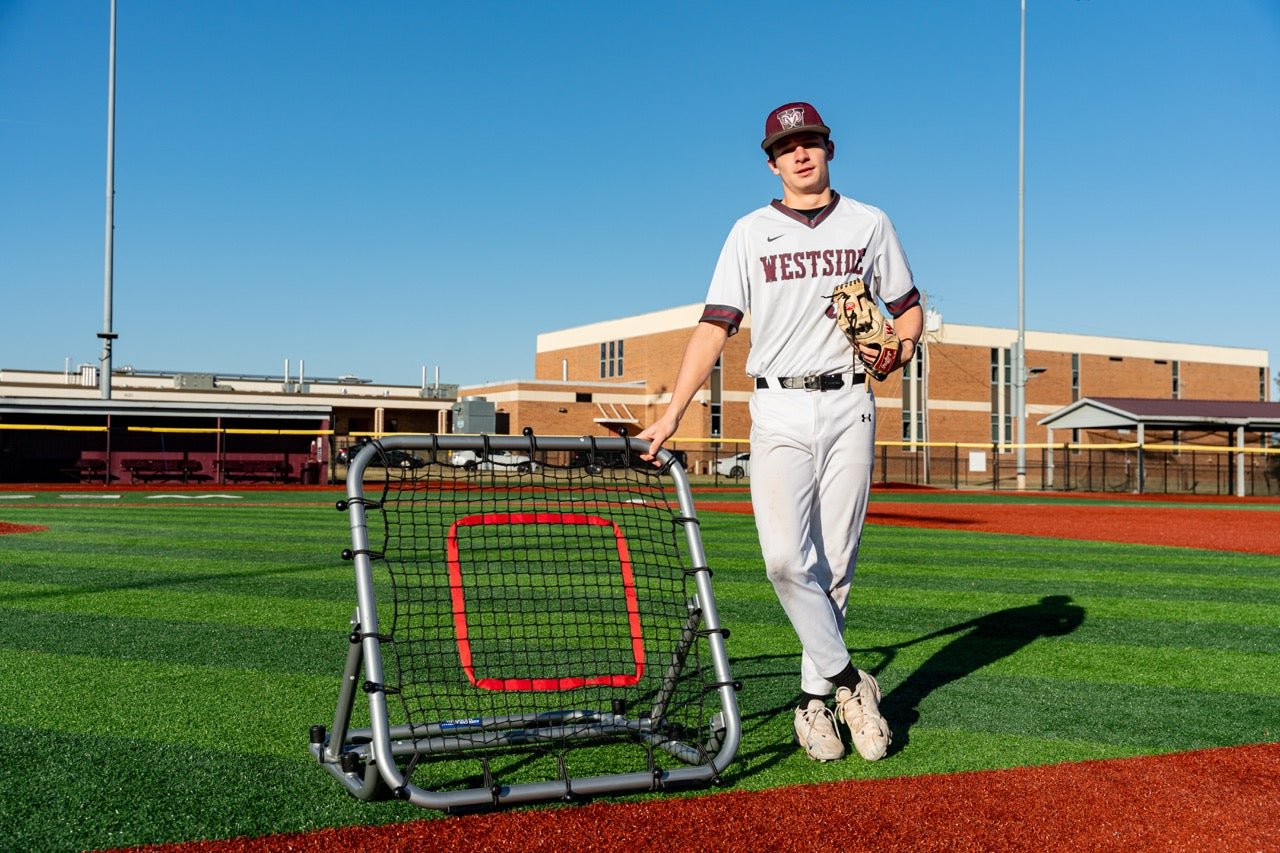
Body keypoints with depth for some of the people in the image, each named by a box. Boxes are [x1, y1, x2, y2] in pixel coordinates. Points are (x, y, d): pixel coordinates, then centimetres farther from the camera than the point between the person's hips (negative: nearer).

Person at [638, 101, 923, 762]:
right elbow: (715, 326, 1)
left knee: (834, 565, 3)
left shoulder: (869, 224, 12)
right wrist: (672, 413, -8)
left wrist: (900, 349, -8)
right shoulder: (750, 232, 9)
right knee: (787, 560, -15)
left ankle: (815, 700, 14)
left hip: (848, 405, 1)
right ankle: (849, 682, -1)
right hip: (778, 411, -1)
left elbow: (909, 308, 17)